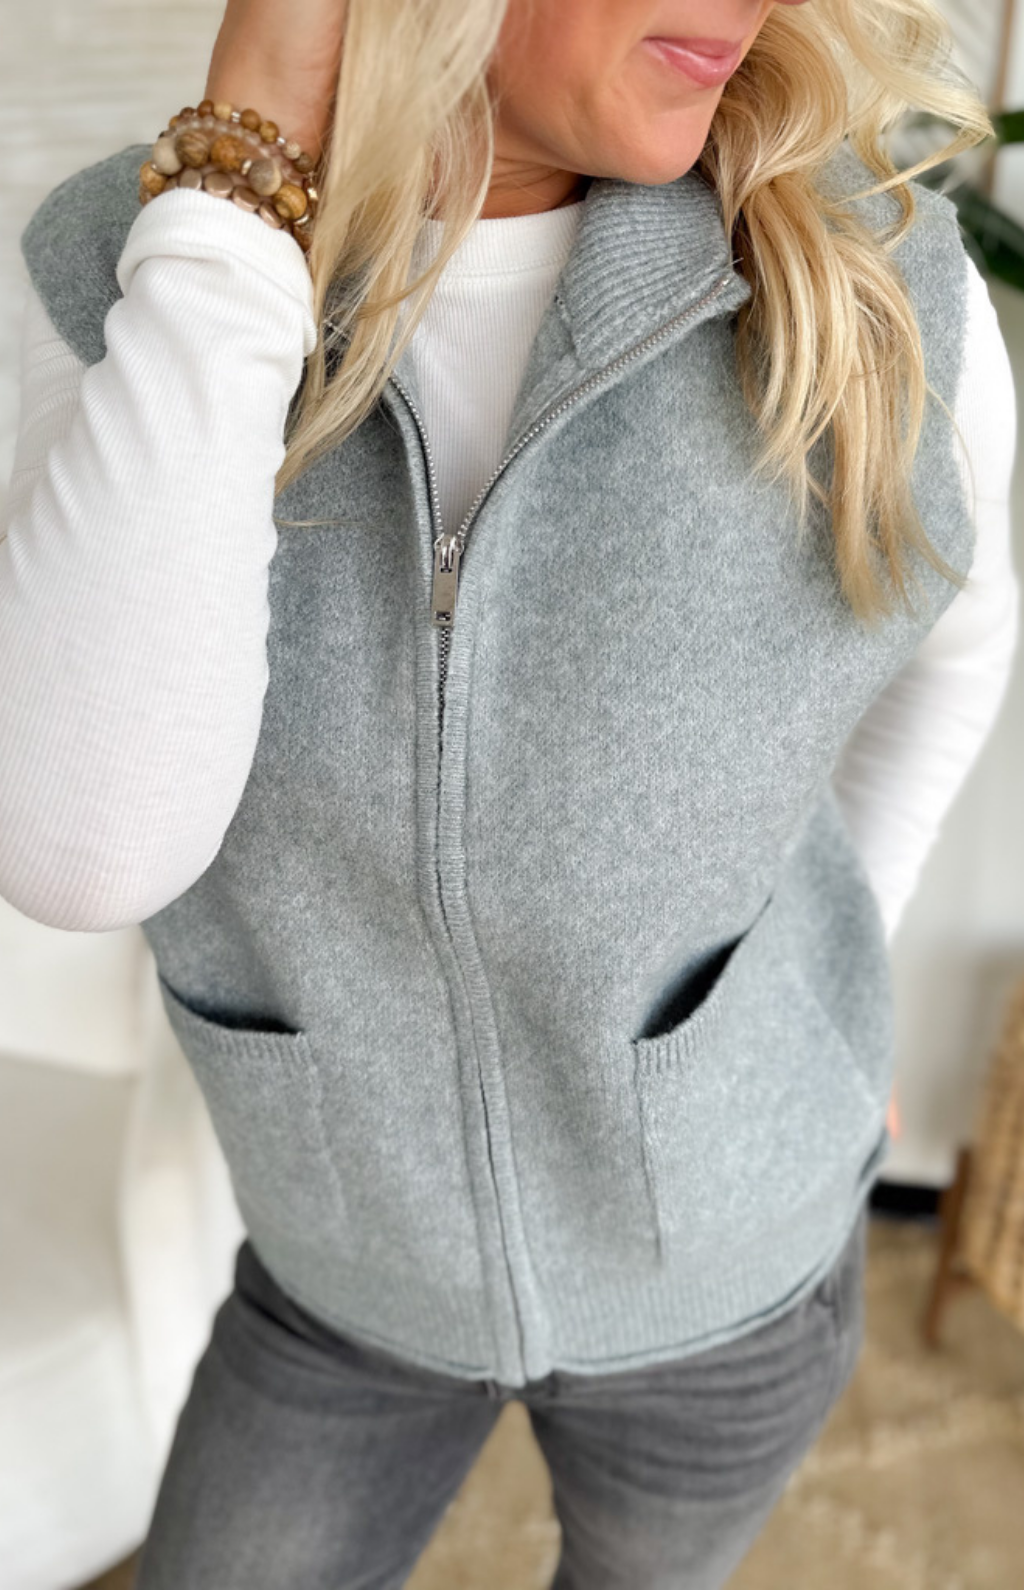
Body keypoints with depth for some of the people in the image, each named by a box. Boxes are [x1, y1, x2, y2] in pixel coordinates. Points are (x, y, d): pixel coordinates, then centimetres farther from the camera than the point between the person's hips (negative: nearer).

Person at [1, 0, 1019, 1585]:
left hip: (715, 1230, 0)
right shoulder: (140, 278, -21)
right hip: (383, 1252, 1)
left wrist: (829, 987, 1)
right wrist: (254, 159, -39)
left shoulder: (865, 296, -24)